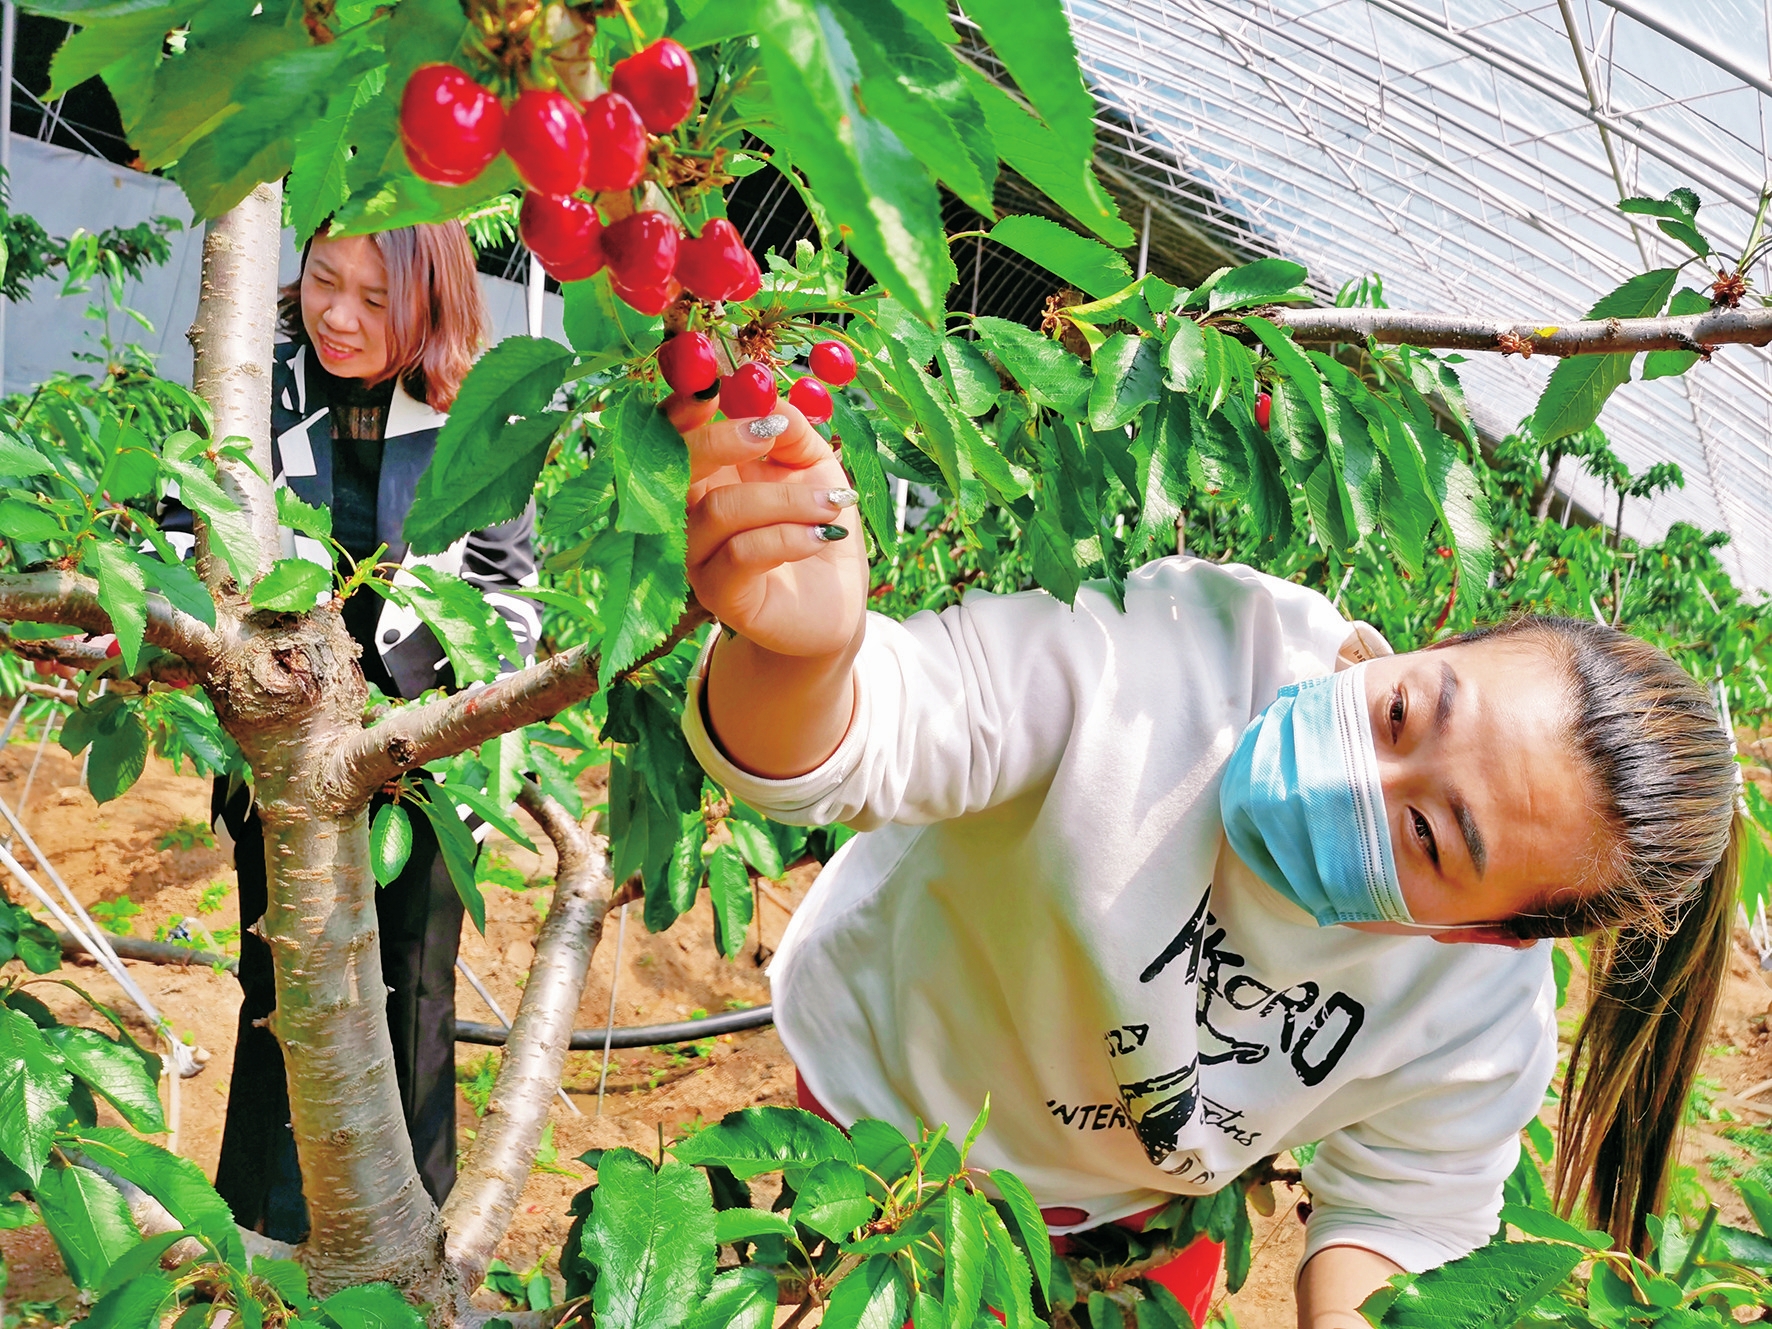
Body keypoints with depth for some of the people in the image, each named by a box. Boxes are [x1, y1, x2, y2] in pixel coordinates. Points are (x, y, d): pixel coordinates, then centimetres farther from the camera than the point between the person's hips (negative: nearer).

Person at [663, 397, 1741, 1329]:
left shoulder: (1488, 1014, -27)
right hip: (895, 1084, -1)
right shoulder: (1178, 647, -39)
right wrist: (799, 645, -68)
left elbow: (1404, 1217, -10)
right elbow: (827, 749, -44)